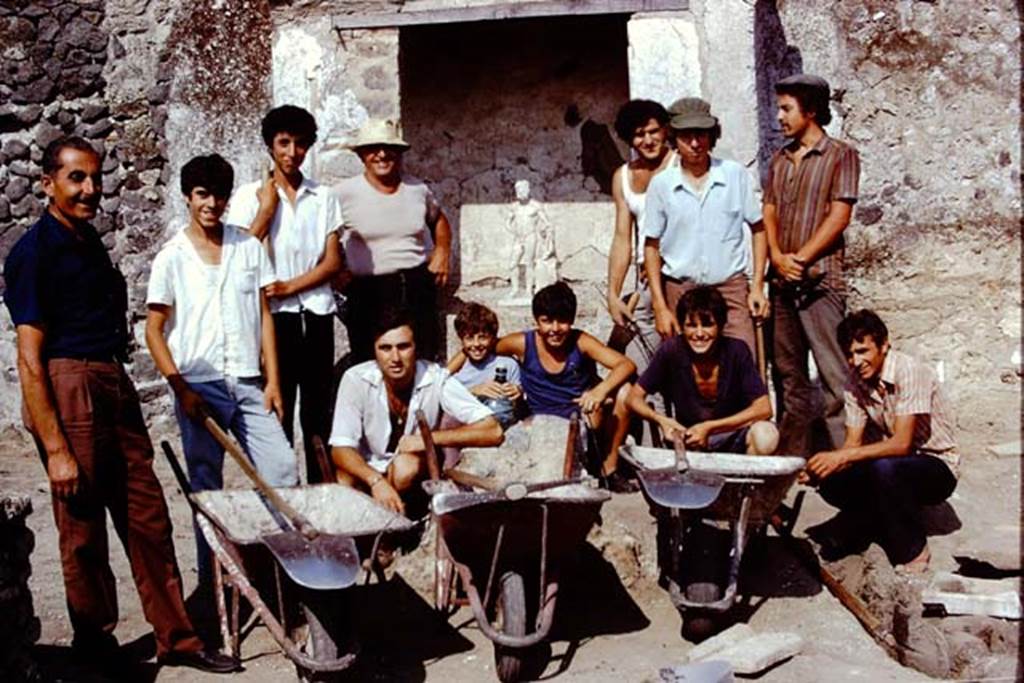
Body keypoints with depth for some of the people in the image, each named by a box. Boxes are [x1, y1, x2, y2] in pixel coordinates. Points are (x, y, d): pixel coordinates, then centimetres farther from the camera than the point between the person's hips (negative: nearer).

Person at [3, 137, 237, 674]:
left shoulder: (88, 240, 14)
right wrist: (55, 448, -18)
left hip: (114, 388, 8)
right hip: (68, 393, -8)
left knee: (148, 519, 10)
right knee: (83, 533, 6)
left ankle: (176, 638, 20)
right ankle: (95, 645, 24)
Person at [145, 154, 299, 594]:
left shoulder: (249, 247, 7)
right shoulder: (171, 258, -1)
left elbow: (264, 315, 7)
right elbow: (154, 330, -1)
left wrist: (273, 380, 1)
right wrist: (180, 388, -10)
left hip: (249, 383, 2)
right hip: (199, 386, -2)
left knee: (283, 472, -4)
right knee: (206, 487, 6)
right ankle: (211, 579, 19)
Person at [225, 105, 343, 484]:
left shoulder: (324, 197, 9)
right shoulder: (250, 195, 3)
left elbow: (333, 262, 4)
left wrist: (290, 286, -9)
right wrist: (267, 208, -7)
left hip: (316, 313, 2)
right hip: (274, 315, -2)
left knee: (318, 412, 6)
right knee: (277, 408, 0)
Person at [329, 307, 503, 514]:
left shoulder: (436, 379, -20)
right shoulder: (356, 379, -19)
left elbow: (493, 432, -25)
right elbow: (340, 448, -23)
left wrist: (430, 438, -30)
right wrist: (377, 481, -41)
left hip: (416, 469, 0)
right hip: (366, 470, 1)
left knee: (405, 467, -33)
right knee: (343, 480, -31)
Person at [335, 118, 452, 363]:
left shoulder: (417, 189, 6)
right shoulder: (346, 193, -5)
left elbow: (439, 220, 24)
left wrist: (442, 251, 10)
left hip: (418, 285, 3)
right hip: (368, 291, -3)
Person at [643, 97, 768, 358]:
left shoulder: (736, 175, 1)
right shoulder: (661, 184, 0)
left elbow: (758, 229, 9)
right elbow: (651, 246, 4)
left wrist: (757, 286, 2)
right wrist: (660, 306, -1)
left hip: (731, 287, 0)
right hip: (681, 292, 0)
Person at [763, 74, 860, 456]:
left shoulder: (840, 155, -1)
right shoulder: (780, 160, 17)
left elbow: (839, 216, -9)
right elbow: (769, 212, 12)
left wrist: (800, 258, -13)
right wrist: (777, 257, -5)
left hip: (819, 279, -6)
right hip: (782, 281, 7)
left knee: (833, 373, -9)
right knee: (789, 371, 11)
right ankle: (793, 457, 20)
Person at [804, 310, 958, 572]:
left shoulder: (910, 371, -23)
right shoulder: (856, 384, -2)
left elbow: (901, 443, -30)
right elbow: (853, 443, -5)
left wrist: (842, 457, -37)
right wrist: (823, 464, -26)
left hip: (937, 466, -6)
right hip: (896, 466, 6)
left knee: (884, 467, -36)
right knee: (832, 485, -19)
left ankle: (914, 552, -13)